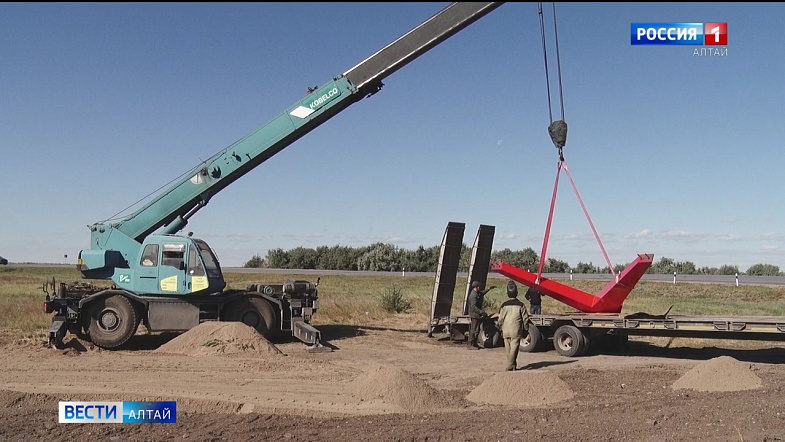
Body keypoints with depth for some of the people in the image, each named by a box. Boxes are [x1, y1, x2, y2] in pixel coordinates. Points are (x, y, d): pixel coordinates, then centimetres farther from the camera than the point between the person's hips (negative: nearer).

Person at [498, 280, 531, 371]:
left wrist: (501, 329, 15)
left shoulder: (504, 305, -3)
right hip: (516, 331, -2)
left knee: (508, 349, 13)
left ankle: (513, 365, 23)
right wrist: (525, 330, 10)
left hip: (506, 331, 2)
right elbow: (525, 319, -1)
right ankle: (510, 366, -9)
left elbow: (500, 319, 1)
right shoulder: (520, 305, -4)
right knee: (514, 348, -1)